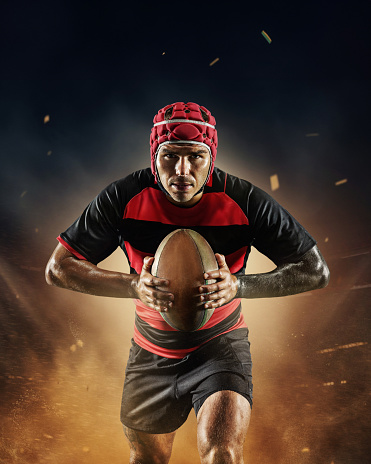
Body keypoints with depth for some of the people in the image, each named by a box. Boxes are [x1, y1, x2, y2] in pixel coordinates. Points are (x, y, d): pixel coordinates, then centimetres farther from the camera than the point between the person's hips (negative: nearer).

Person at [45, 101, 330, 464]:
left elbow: (317, 271, -15)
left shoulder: (245, 202, -22)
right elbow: (57, 268, -15)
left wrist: (239, 285, -31)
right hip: (152, 349, 2)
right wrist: (134, 286, -31)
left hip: (221, 342, -1)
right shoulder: (125, 198, -20)